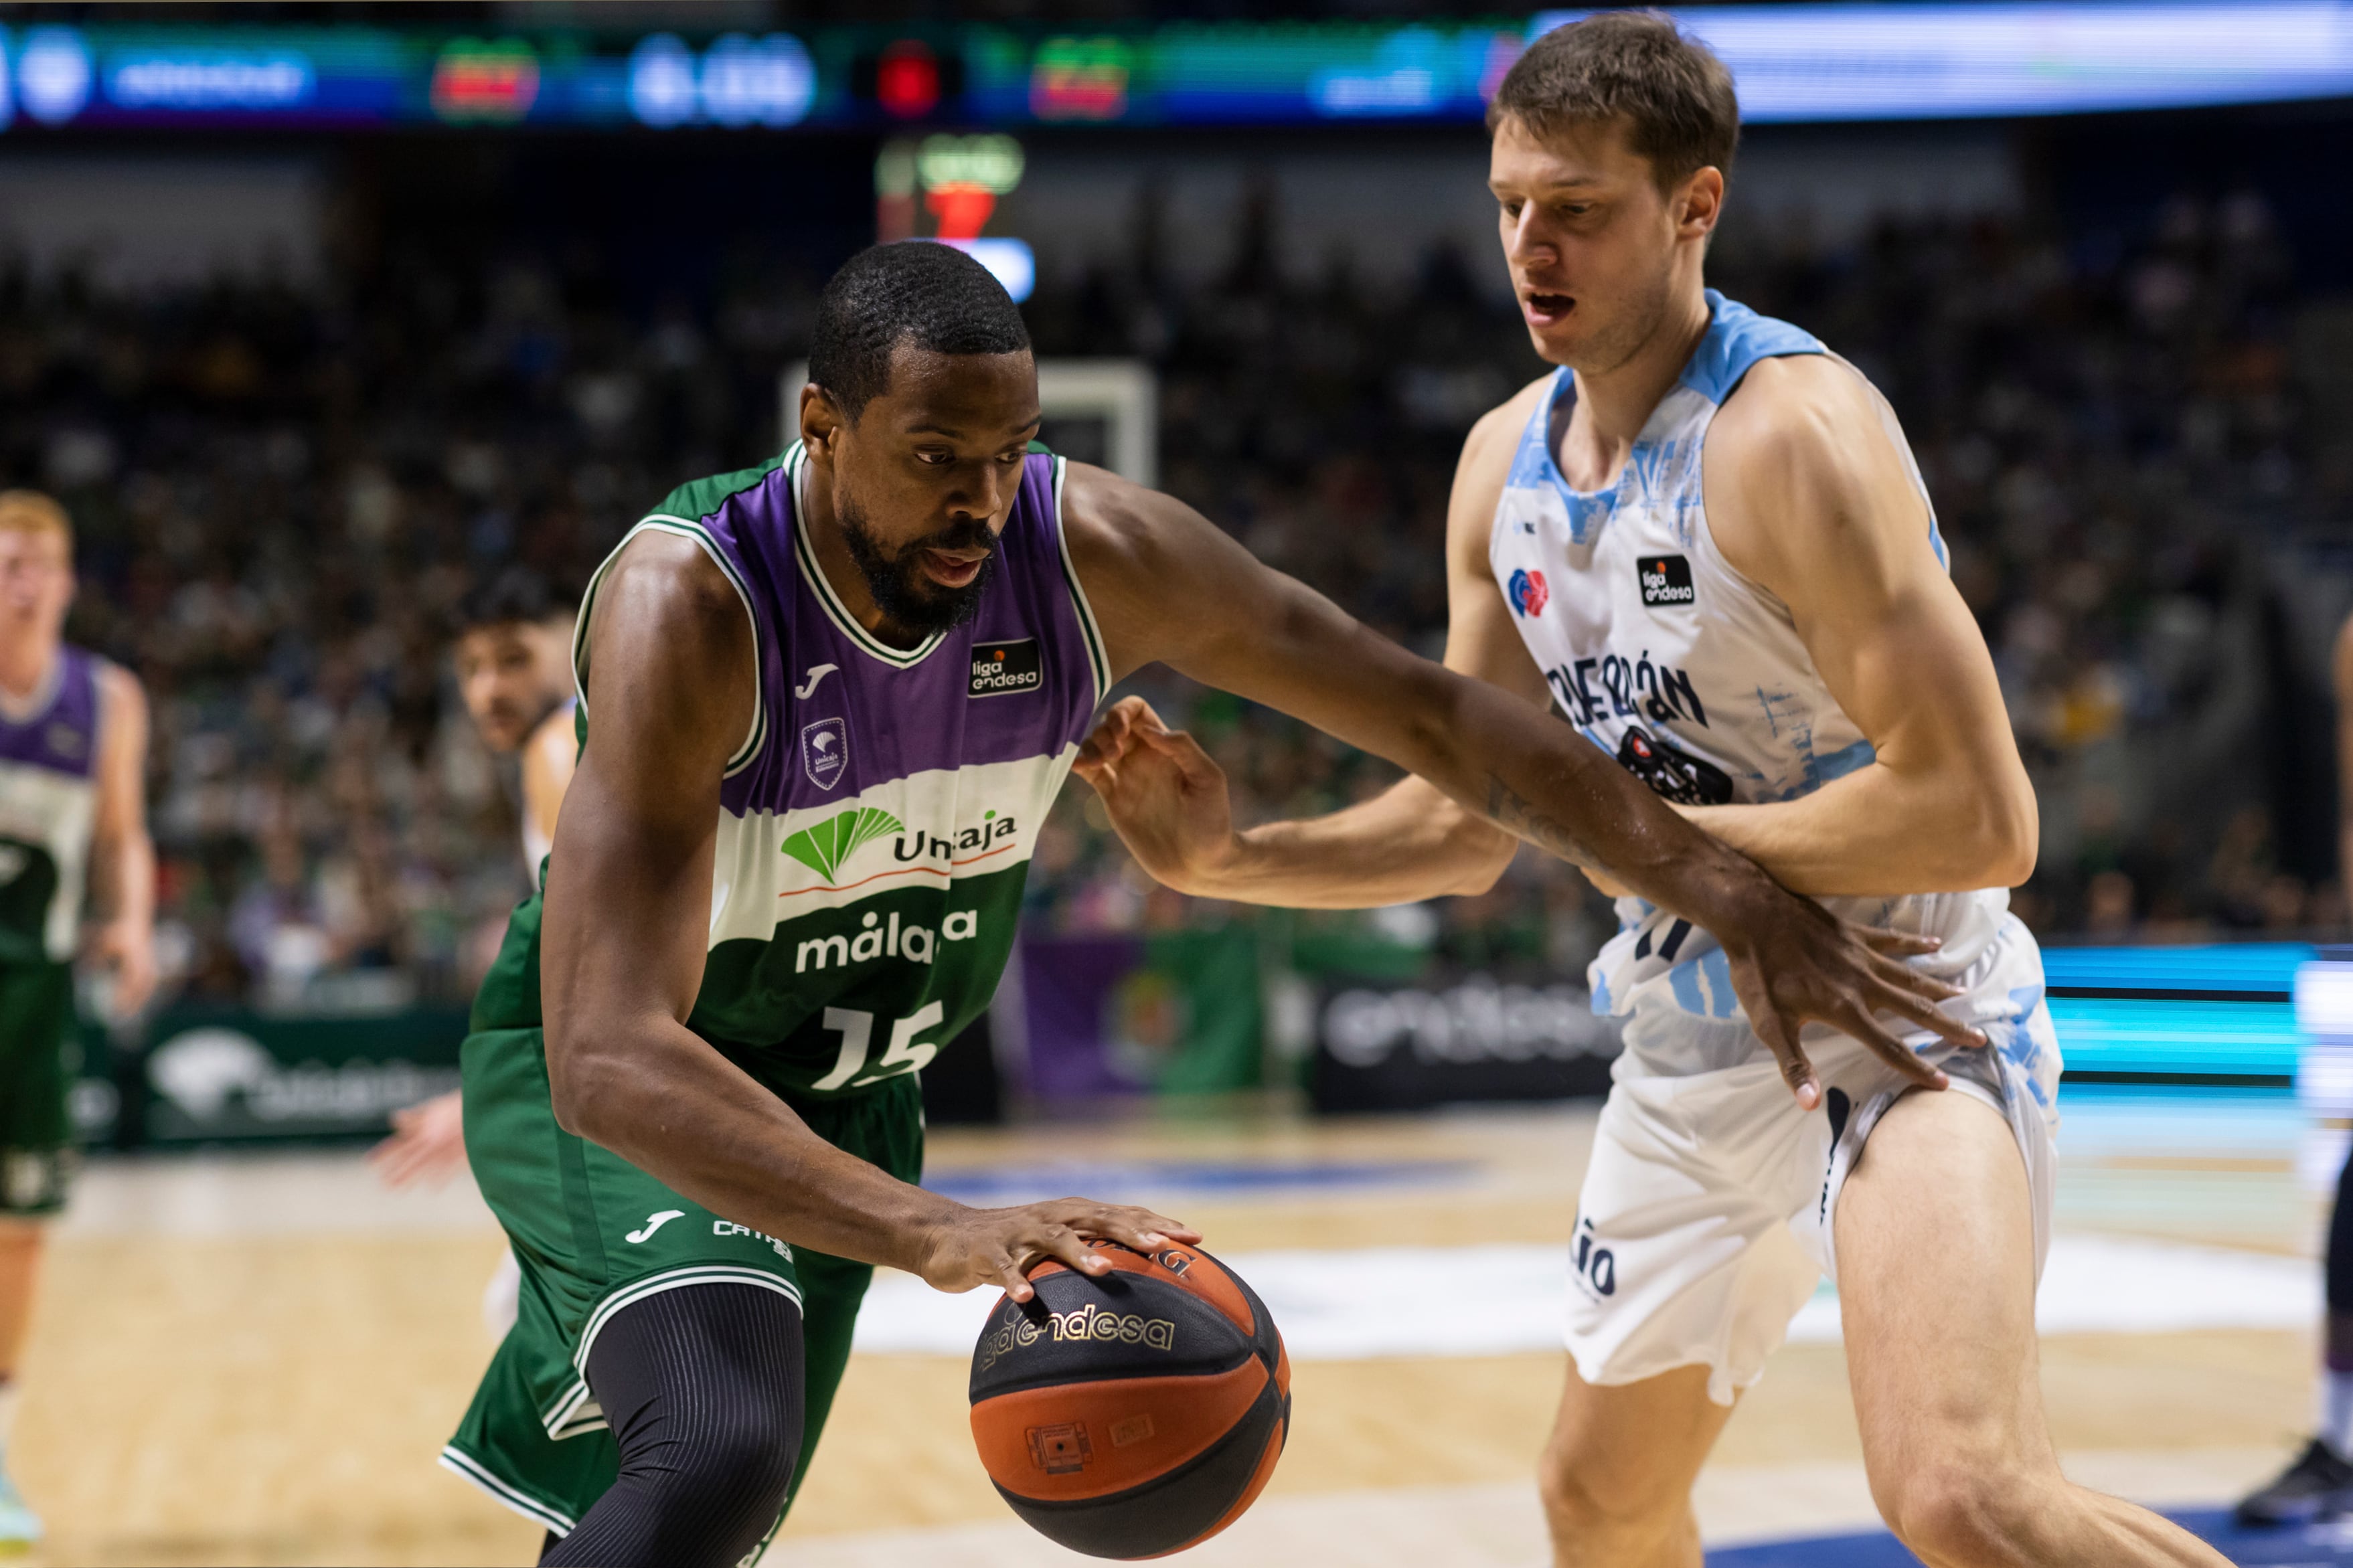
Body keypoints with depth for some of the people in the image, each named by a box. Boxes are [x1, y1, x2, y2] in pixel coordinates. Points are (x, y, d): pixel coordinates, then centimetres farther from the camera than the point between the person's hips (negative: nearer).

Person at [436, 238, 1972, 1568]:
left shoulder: (1095, 553, -21)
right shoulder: (688, 605, -35)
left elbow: (1429, 711, -11)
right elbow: (611, 1060, -44)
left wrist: (1735, 895, -15)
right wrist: (937, 1235, -57)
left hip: (845, 1086, 6)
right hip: (616, 1078, -6)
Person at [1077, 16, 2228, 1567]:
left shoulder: (1793, 431, -22)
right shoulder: (1507, 463, 3)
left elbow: (1979, 819, -27)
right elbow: (1468, 820, 11)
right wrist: (1228, 857, -4)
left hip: (1901, 1019, -8)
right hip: (1691, 1044, 8)